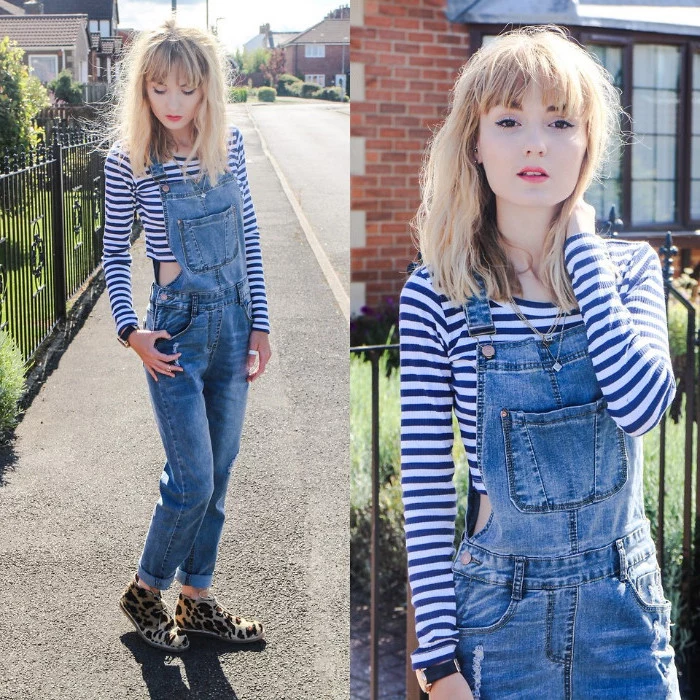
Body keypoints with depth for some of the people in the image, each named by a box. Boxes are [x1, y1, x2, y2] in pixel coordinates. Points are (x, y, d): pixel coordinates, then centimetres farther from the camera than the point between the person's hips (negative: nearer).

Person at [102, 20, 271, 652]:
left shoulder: (229, 144, 0)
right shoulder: (128, 160, -9)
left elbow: (248, 236, 6)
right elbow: (114, 251, 0)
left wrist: (259, 323, 5)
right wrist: (131, 330, -9)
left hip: (232, 321, 4)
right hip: (177, 324, -4)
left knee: (218, 474, 12)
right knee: (192, 481, -3)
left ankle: (198, 600, 27)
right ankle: (145, 592, 22)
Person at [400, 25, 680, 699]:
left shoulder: (629, 268, -2)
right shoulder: (437, 294, -9)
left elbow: (641, 406, -21)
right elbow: (425, 487, -7)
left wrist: (580, 243, -14)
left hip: (623, 604, 2)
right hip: (500, 610, -2)